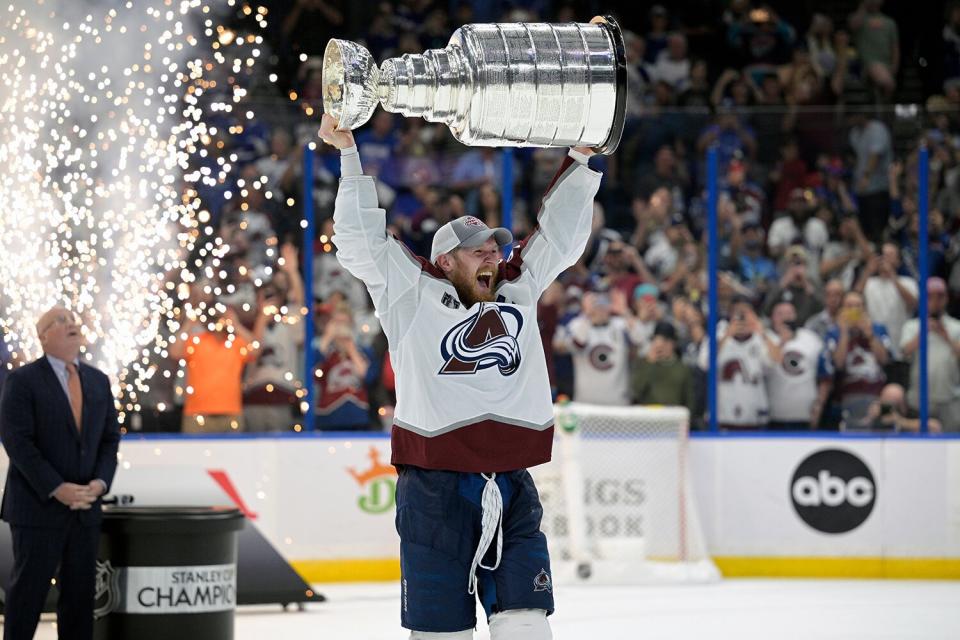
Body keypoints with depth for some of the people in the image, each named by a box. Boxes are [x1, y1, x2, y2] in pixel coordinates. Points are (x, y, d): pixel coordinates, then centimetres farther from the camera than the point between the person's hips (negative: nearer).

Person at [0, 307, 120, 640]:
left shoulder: (98, 381, 11)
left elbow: (110, 439, 12)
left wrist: (99, 483, -7)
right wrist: (56, 488, -19)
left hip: (85, 508, 5)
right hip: (38, 506, -5)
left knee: (80, 592, 5)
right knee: (28, 590, -3)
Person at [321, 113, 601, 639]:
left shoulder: (519, 294, 15)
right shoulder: (414, 298, 4)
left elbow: (560, 233, 21)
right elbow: (361, 239, 1)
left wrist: (581, 159, 16)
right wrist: (349, 153, -3)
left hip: (512, 493, 3)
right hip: (435, 491, -3)